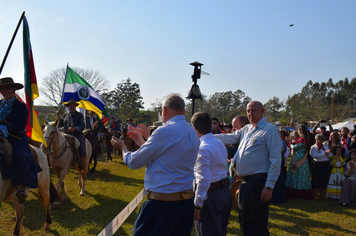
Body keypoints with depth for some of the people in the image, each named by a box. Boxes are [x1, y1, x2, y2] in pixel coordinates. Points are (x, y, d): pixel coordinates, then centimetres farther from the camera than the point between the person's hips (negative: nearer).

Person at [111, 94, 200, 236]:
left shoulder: (165, 131, -17)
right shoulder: (192, 133, 8)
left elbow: (133, 162, -9)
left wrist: (122, 147, 12)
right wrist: (143, 141, 27)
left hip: (163, 203, -8)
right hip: (187, 201, 8)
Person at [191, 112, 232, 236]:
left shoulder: (203, 148, -19)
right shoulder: (220, 143, 9)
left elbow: (203, 179, -25)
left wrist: (197, 204, -22)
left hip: (211, 195, -9)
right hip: (226, 192, 9)